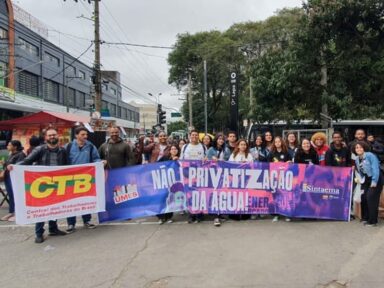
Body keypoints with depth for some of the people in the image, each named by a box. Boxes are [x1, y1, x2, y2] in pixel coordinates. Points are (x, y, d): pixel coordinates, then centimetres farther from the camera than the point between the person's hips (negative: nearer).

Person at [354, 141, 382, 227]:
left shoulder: (370, 155, -16)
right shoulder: (357, 159, 5)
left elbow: (376, 169, -21)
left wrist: (374, 182, -24)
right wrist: (361, 180, 2)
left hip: (375, 180, -7)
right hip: (365, 181, 7)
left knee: (371, 198, -12)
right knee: (363, 198, 2)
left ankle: (372, 221, -5)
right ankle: (365, 218, 19)